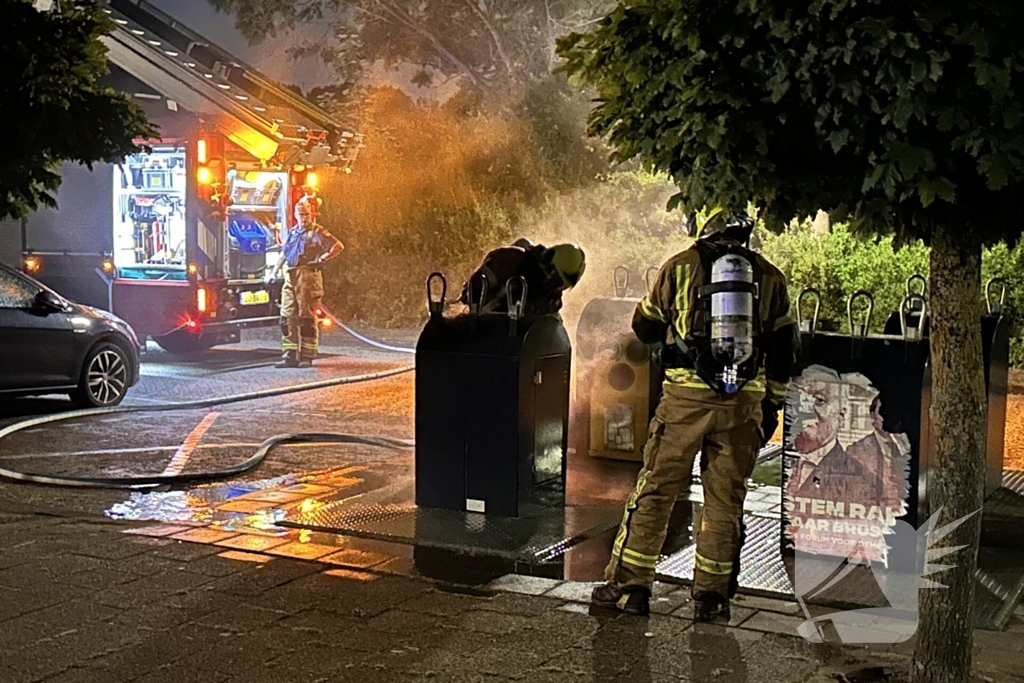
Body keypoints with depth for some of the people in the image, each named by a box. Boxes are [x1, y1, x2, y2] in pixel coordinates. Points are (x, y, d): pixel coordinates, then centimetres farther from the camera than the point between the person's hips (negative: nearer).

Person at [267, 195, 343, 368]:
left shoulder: (318, 232, 0)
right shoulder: (292, 232, 20)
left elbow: (338, 246, -9)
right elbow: (283, 254, 28)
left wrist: (322, 258, -8)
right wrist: (274, 272, 24)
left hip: (308, 276, -7)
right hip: (290, 277, 7)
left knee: (307, 318, -4)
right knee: (287, 317, 2)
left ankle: (307, 356, 1)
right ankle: (290, 355, 6)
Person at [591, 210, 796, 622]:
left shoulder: (679, 267, 1)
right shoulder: (769, 277, 7)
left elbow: (645, 328, 12)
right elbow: (783, 349, 10)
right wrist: (771, 406, 18)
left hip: (686, 398, -2)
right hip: (742, 403, 2)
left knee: (655, 490, 6)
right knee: (725, 499, 10)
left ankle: (629, 586, 10)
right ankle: (711, 594, 15)